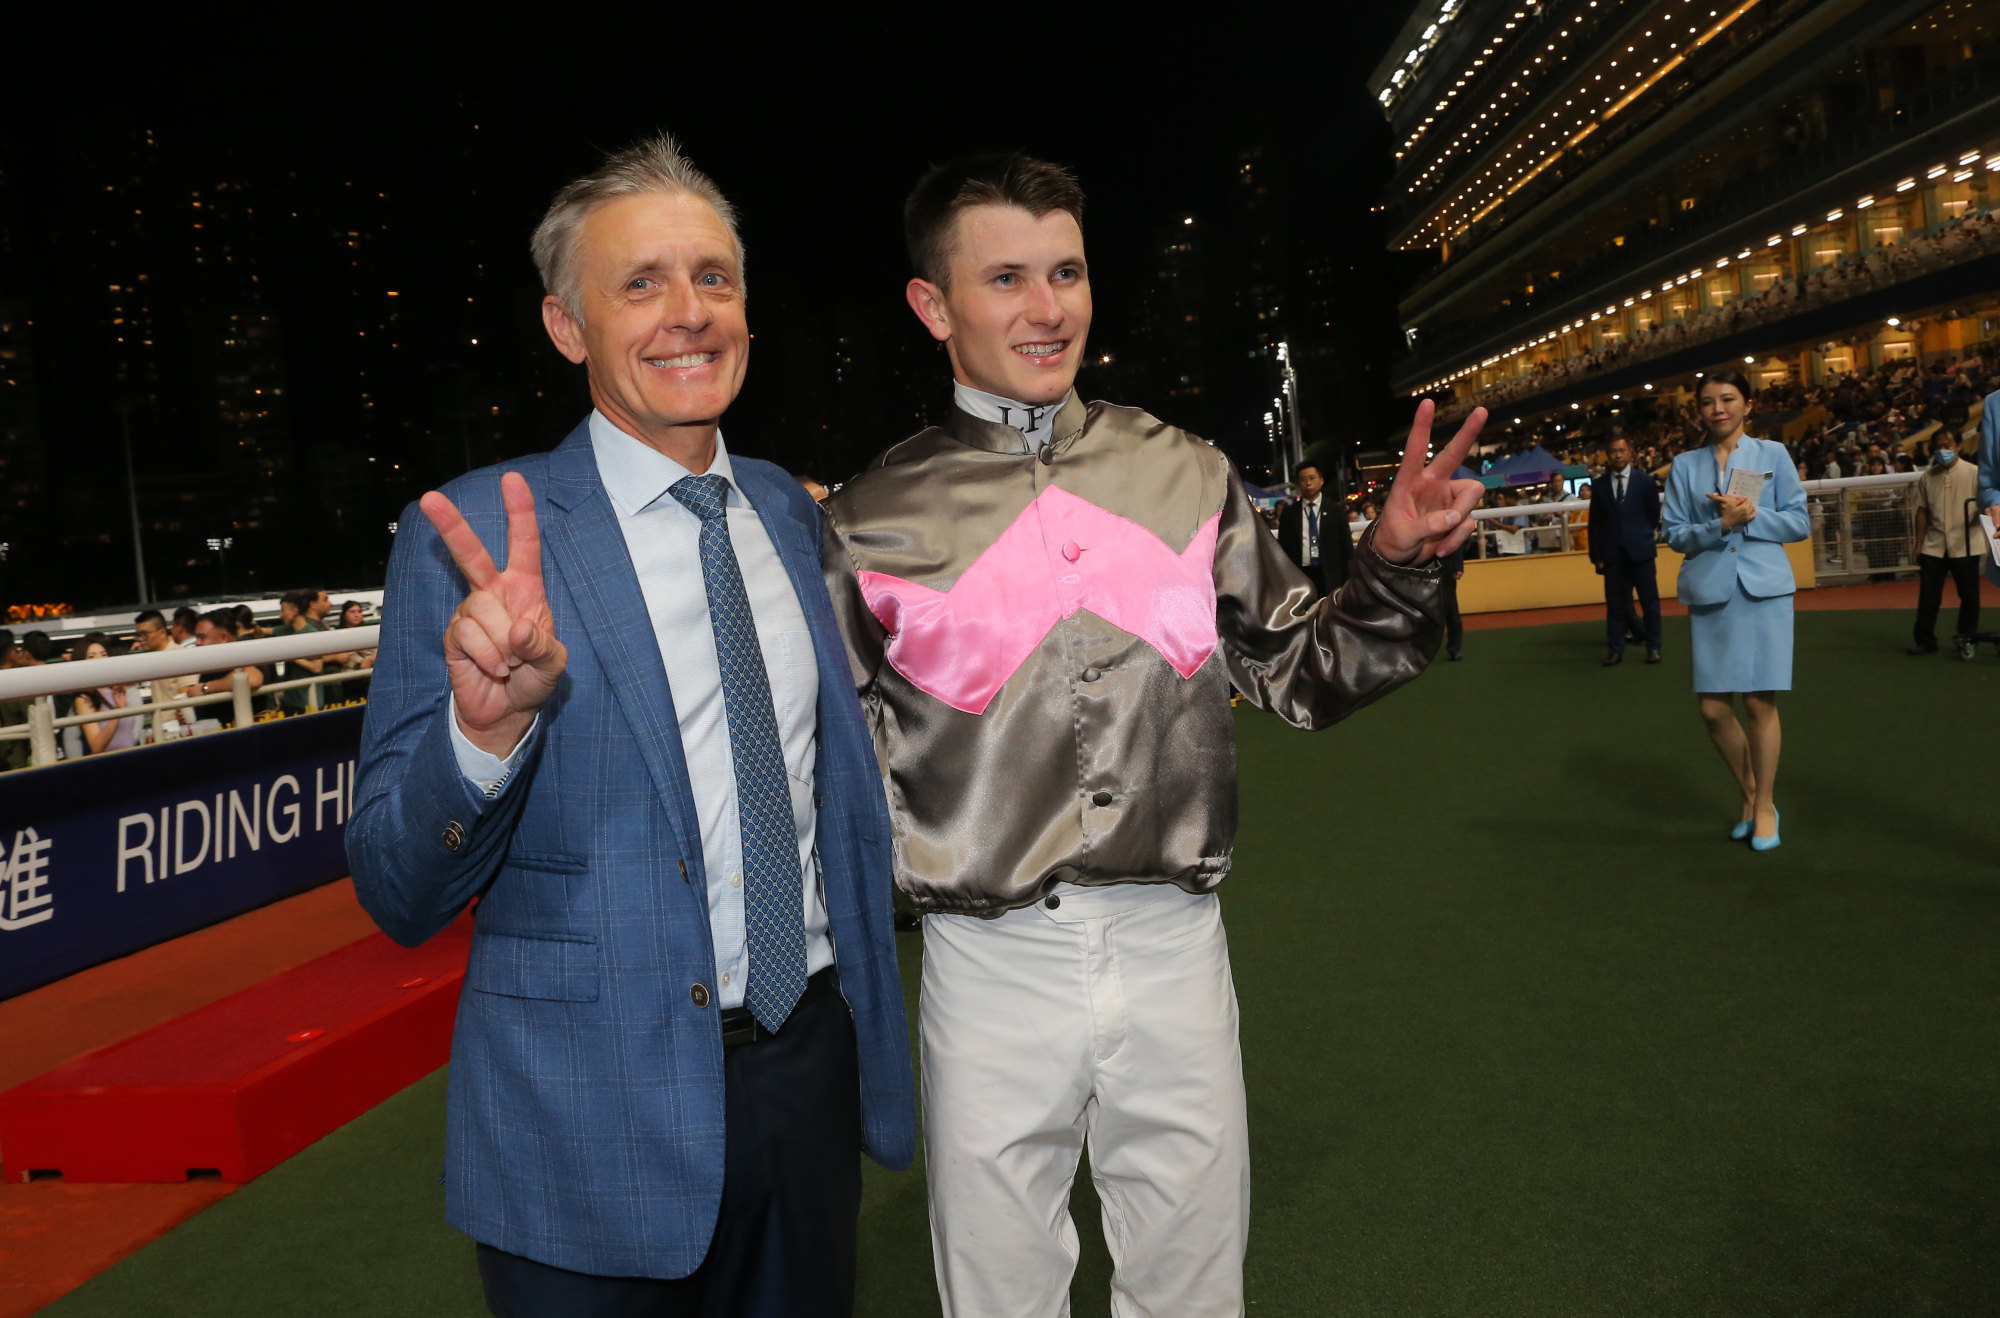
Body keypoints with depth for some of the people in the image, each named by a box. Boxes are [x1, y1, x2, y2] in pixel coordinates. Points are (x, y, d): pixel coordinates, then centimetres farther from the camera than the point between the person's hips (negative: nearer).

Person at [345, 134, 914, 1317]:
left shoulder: (789, 511, 5)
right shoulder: (476, 536, -12)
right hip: (595, 1119, -5)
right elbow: (401, 897, -14)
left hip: (812, 1069, 5)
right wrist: (489, 724, -31)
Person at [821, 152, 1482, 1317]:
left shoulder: (1188, 477, 4)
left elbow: (1304, 675, 9)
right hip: (994, 962, -2)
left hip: (1175, 947, 2)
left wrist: (1396, 562, -5)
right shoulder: (874, 521, -2)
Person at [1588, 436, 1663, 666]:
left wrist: (1644, 538, 7)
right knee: (1615, 603, 3)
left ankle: (1653, 647, 12)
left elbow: (1655, 515, 8)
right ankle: (1615, 650, 9)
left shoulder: (1645, 481, 2)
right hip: (1612, 553, 1)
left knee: (1650, 601, 3)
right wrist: (1596, 555, 1)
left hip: (1640, 551, -1)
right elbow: (1595, 523, 5)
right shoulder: (1599, 485, 6)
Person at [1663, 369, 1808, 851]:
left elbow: (1799, 522, 3)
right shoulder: (1685, 465, 8)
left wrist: (1750, 515, -12)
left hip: (1764, 589, -1)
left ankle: (1764, 805, 14)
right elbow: (1675, 534, 4)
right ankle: (1751, 794, 24)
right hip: (1709, 592, 2)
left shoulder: (1772, 455, 6)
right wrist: (1719, 525, -13)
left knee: (1760, 702, -3)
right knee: (1714, 709, 1)